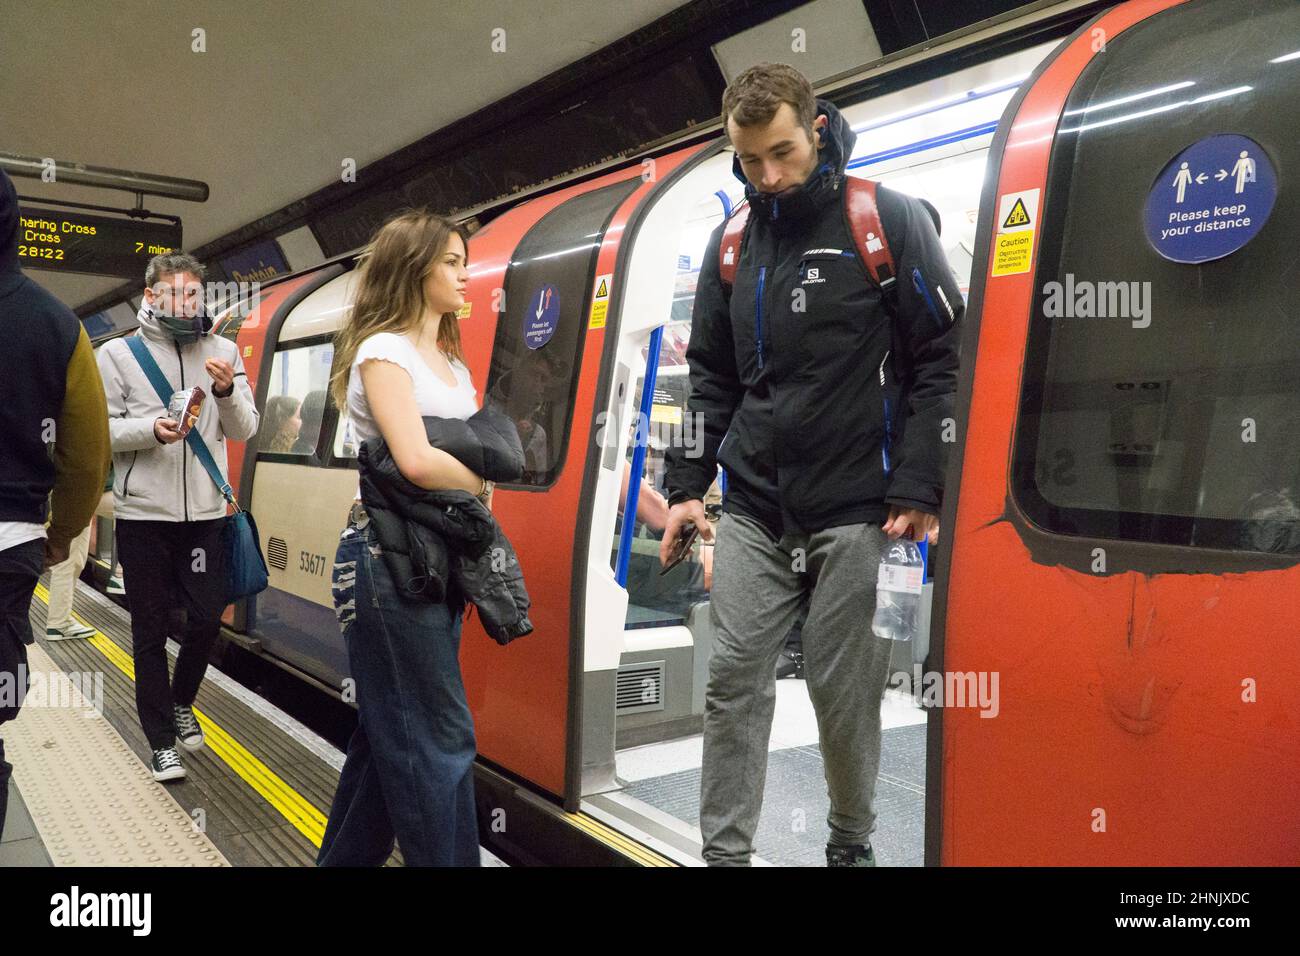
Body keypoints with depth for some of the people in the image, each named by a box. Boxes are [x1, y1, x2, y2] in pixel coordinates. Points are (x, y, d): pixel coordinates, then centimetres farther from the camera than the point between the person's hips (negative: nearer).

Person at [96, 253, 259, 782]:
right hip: (144, 515, -2)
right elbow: (101, 430, -3)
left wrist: (227, 392, -15)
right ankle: (162, 741, 17)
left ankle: (180, 703, 34)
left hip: (205, 513, 2)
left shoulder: (222, 351, 5)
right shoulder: (117, 354, 0)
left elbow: (245, 430, 4)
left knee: (205, 620, 5)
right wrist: (152, 429, -20)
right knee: (151, 630, 5)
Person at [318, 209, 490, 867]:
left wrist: (479, 482, -5)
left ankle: (347, 856, 32)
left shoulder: (452, 361, 17)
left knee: (390, 731, 17)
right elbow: (416, 461, -23)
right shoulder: (383, 351, -10)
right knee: (438, 737, -4)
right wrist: (482, 482, -7)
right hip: (389, 559, -9)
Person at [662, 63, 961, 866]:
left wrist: (919, 488, -12)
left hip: (857, 511, -4)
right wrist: (687, 484, 7)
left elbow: (944, 359, -5)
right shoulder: (732, 244, 11)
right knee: (735, 679, 2)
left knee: (845, 691, 4)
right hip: (752, 509, 4)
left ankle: (852, 845, 27)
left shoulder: (890, 220, -3)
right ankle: (725, 852, 14)